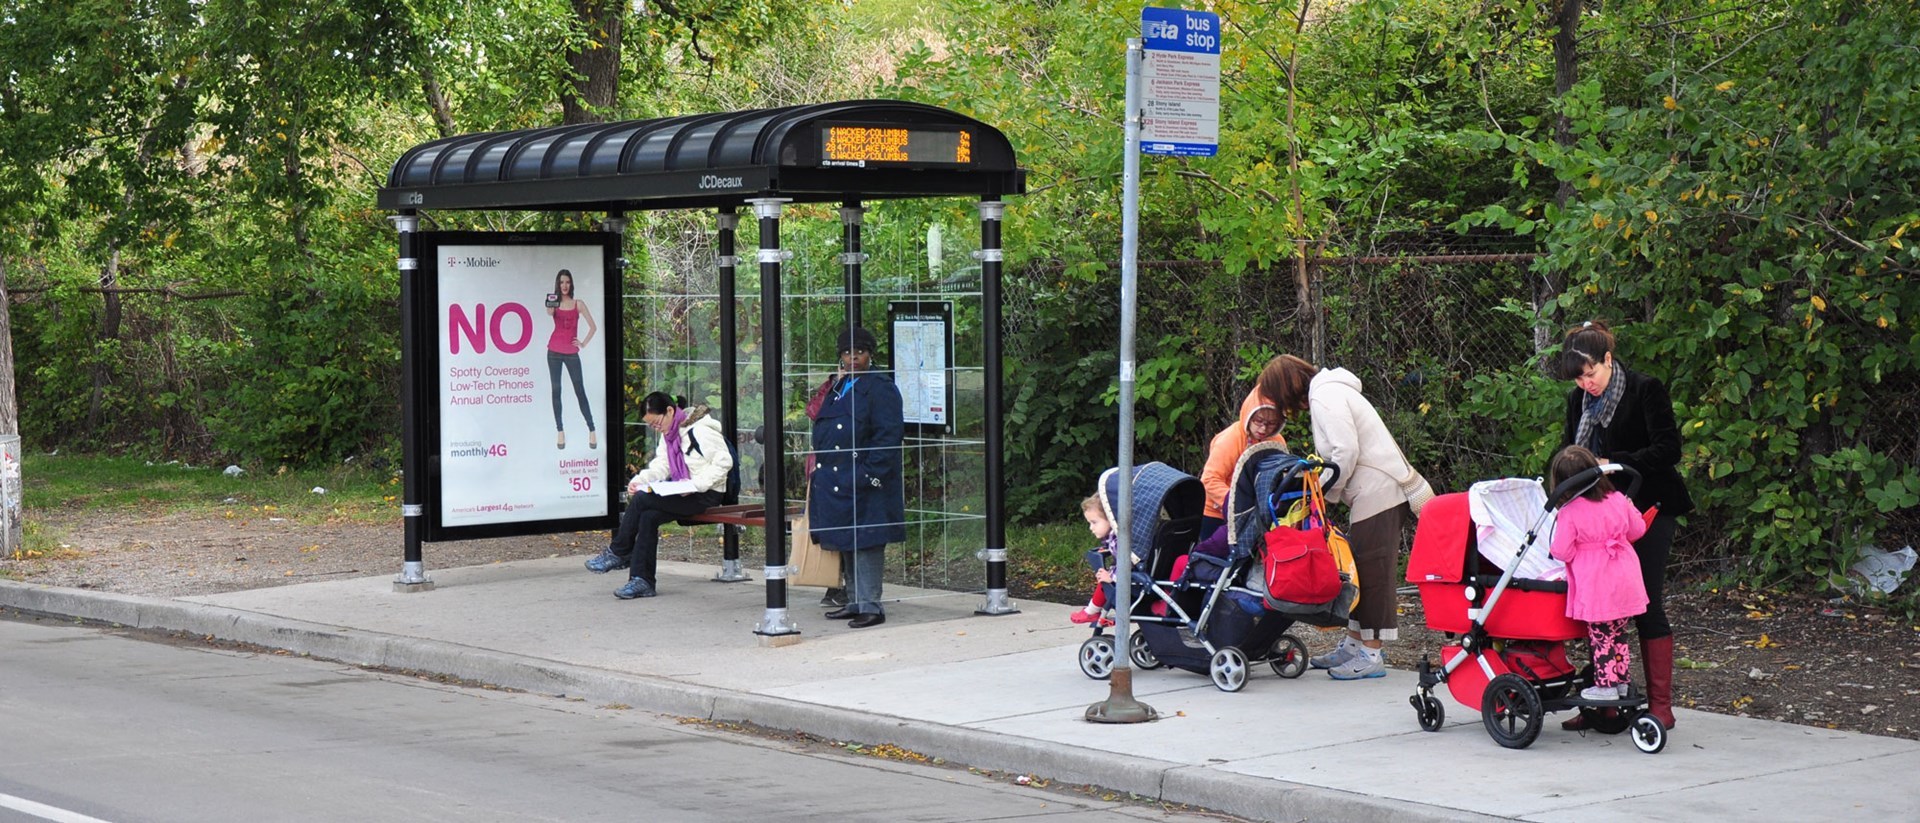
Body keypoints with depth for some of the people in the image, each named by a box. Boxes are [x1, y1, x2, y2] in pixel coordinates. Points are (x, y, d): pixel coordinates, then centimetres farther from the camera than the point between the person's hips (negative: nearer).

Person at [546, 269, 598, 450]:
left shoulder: (578, 304, 3)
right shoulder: (554, 303, 3)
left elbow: (593, 327, 5)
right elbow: (549, 313, -23)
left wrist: (583, 343, -1)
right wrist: (550, 307, -43)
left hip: (571, 353, -1)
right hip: (554, 352, 1)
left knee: (580, 391, -3)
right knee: (556, 391, 2)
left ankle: (592, 431, 1)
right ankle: (560, 433, 5)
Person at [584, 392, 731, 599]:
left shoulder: (700, 430, -14)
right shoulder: (669, 433, 14)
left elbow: (724, 462, -17)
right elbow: (661, 466, 12)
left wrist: (695, 484, -24)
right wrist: (639, 480, -7)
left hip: (705, 495, -8)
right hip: (684, 493, 8)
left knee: (641, 500, -19)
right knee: (647, 517, -17)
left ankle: (618, 553, 0)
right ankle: (641, 580, -13)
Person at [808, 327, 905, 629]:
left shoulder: (880, 389, -8)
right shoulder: (837, 388, 17)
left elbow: (890, 434, -15)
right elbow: (823, 431, 24)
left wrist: (871, 474, -20)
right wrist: (819, 469, 14)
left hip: (863, 483, -9)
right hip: (835, 481, 9)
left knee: (865, 542, -8)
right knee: (846, 544, 13)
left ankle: (870, 606, -4)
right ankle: (855, 602, 21)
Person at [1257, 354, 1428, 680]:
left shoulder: (1325, 396, -11)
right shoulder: (1328, 391, 21)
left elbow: (1346, 451, -19)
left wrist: (1327, 494, -8)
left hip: (1380, 492, -10)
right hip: (1375, 492, 10)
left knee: (1372, 571, -7)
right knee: (1358, 570, 14)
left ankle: (1372, 654, -4)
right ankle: (1354, 644, 21)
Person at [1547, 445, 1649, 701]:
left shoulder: (1569, 514, -15)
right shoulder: (1618, 501, 0)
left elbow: (1563, 552, -14)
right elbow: (1638, 529, 12)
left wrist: (1553, 549, 8)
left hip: (1595, 588, -6)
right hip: (1625, 582, 6)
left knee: (1601, 636, 4)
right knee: (1618, 633, 18)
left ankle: (1605, 685, 7)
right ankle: (1621, 680, 25)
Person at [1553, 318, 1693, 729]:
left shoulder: (1646, 391, -9)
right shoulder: (1579, 399, 9)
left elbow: (1668, 450, -14)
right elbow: (1569, 451, 19)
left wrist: (1613, 464, -20)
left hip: (1647, 512, -6)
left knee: (1646, 606, -6)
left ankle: (1660, 706, -1)